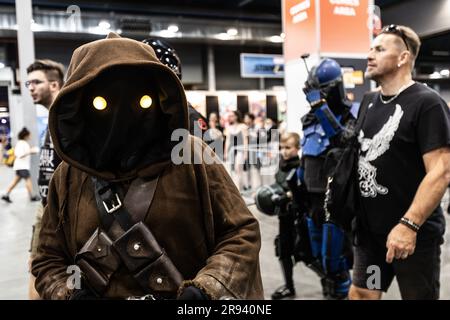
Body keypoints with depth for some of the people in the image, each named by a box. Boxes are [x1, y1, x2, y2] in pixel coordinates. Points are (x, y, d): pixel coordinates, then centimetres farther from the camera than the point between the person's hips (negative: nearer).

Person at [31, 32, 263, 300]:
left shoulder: (191, 156, -13)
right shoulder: (68, 178, -6)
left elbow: (241, 233, -10)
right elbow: (49, 261, 4)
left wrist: (204, 290, -23)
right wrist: (70, 293, -15)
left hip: (188, 295, -2)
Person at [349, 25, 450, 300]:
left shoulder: (427, 103, -13)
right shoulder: (371, 105, 9)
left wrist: (409, 225, -26)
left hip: (414, 233, -6)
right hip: (370, 231, 7)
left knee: (418, 295, 9)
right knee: (360, 293, 13)